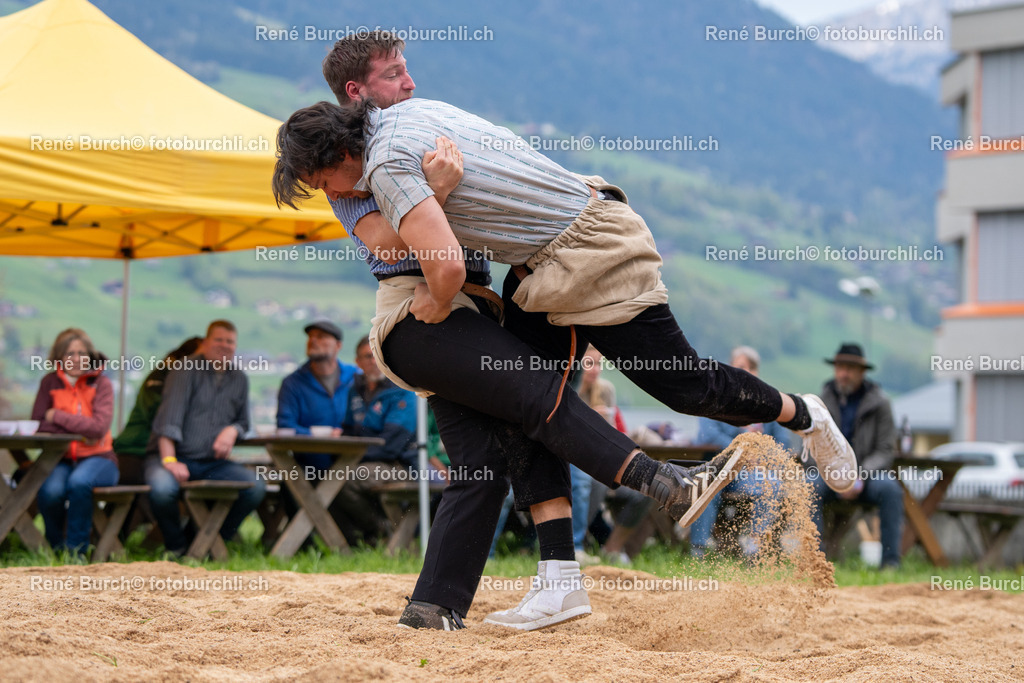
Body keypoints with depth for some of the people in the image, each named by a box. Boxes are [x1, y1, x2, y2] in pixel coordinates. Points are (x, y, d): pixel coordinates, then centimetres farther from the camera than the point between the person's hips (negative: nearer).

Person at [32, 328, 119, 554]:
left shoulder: (101, 383, 2)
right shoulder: (50, 383, 9)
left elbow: (99, 427, -12)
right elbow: (38, 424, -4)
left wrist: (57, 416, -10)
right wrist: (80, 429, -12)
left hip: (96, 458, -1)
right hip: (61, 458, 2)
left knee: (79, 482, -36)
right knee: (51, 490, -32)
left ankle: (76, 549, -19)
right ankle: (56, 546, -3)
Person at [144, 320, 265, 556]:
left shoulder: (239, 379, 15)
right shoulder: (187, 369, -2)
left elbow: (243, 421, 24)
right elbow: (169, 416, -13)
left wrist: (232, 430, -4)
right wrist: (169, 460, -26)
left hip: (213, 463, 5)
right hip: (177, 456, -4)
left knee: (256, 487, -22)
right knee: (161, 488, -37)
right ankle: (176, 545, -7)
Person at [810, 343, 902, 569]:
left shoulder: (879, 402, -2)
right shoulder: (823, 400, 3)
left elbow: (885, 450, -4)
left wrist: (861, 478, -20)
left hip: (869, 474, -1)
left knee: (889, 488, -33)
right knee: (810, 487, -31)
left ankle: (891, 560, -29)